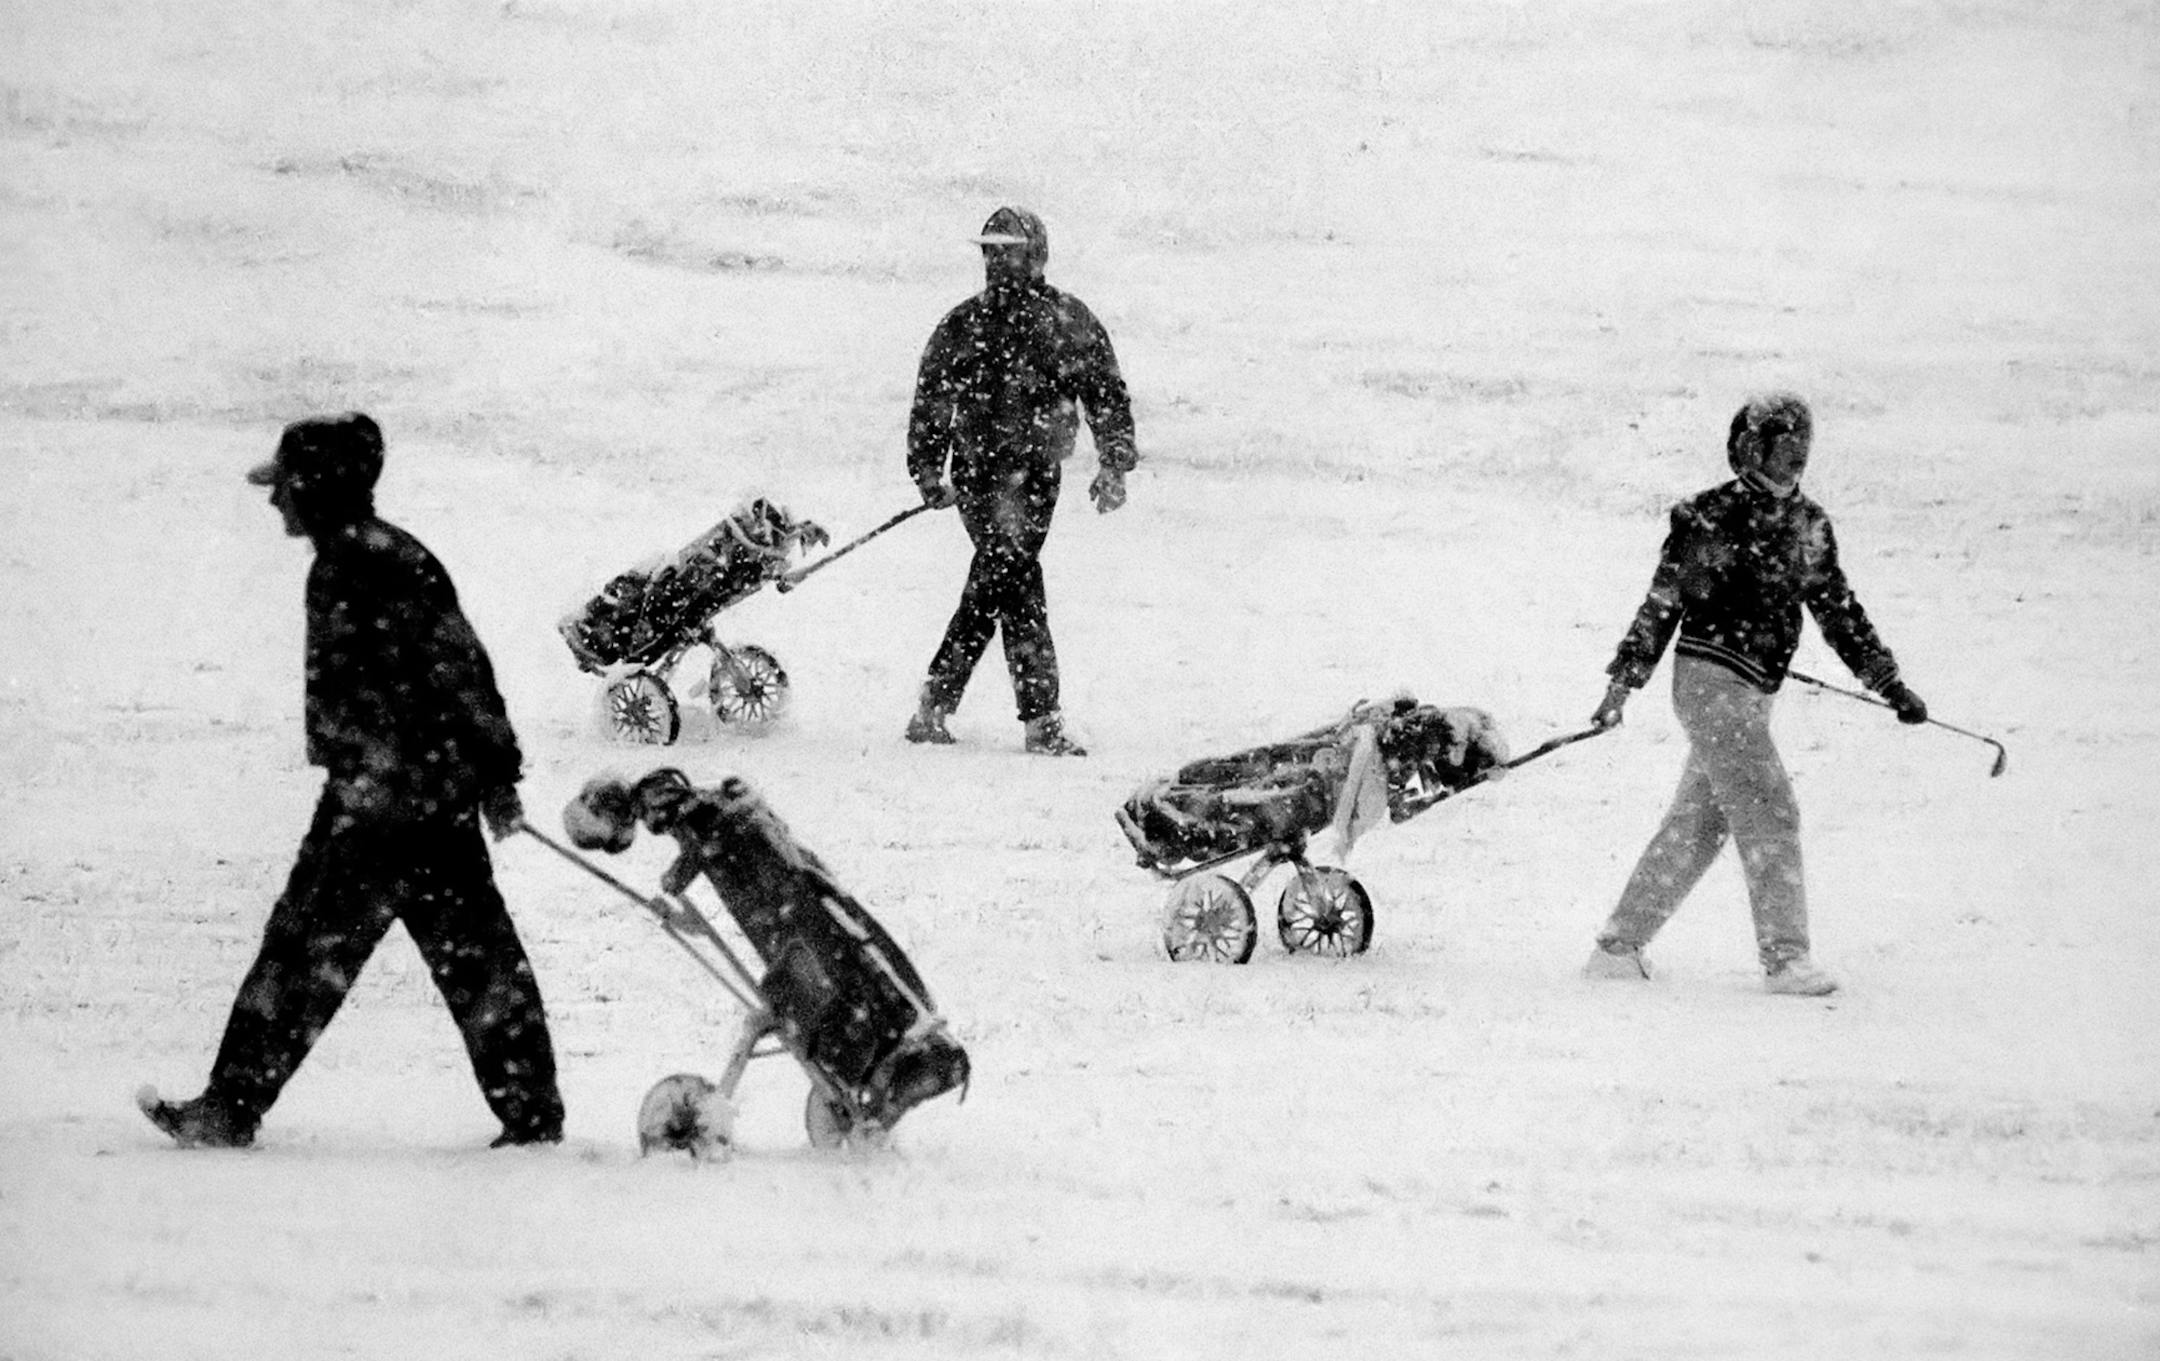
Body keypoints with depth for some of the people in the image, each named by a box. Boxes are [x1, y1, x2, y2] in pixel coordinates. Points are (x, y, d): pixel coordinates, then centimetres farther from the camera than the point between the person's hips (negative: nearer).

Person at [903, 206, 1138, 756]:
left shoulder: (1069, 320, 5)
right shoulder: (964, 324, 5)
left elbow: (1106, 390, 6)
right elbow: (931, 400, 10)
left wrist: (1114, 465, -4)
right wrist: (929, 472, 2)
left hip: (1039, 474, 2)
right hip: (981, 469, -2)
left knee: (991, 590, 5)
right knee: (1017, 581, -14)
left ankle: (935, 705, 17)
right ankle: (1043, 719, -16)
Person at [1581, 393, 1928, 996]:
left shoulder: (1809, 526, 11)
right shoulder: (1707, 518, -6)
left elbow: (1838, 611, 18)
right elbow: (1661, 604, -1)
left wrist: (1891, 684, 14)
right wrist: (1621, 685, -1)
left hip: (1753, 694, 7)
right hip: (1710, 679, -7)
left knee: (1698, 825, 9)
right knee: (1768, 809, -14)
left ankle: (1619, 946, 17)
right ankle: (1786, 957, -15)